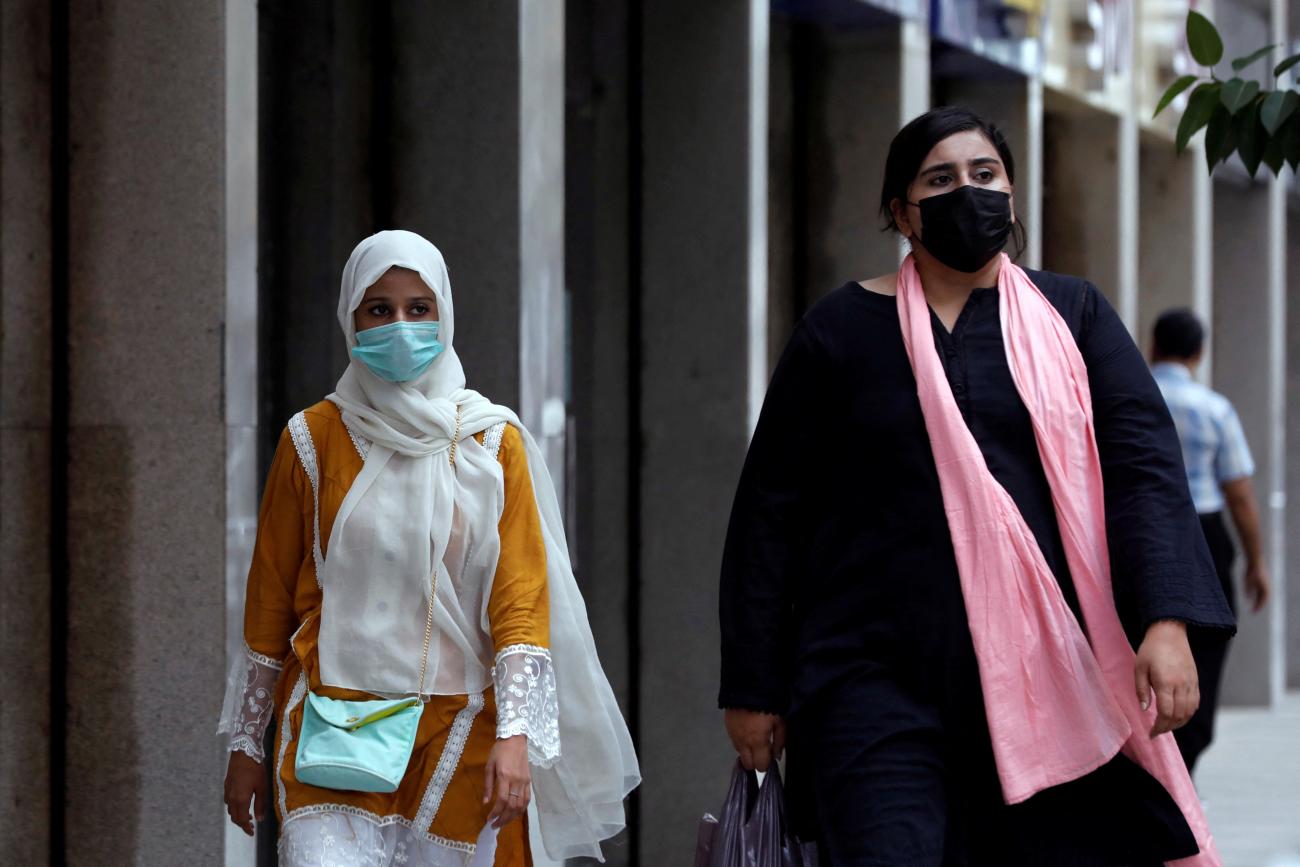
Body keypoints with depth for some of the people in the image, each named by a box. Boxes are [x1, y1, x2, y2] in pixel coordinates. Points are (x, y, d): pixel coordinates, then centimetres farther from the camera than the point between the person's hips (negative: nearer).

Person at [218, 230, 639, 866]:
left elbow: (521, 598, -1)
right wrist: (247, 745, 10)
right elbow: (270, 596, 9)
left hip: (457, 731, 1)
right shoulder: (315, 438, 3)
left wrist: (516, 735, -12)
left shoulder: (492, 442, 3)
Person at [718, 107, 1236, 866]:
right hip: (881, 684, -1)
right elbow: (772, 511, 6)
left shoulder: (1072, 316, 9)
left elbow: (1143, 462, -1)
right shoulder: (842, 331, 6)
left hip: (1050, 677, 2)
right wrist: (754, 686, 3)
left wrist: (1166, 619, -17)